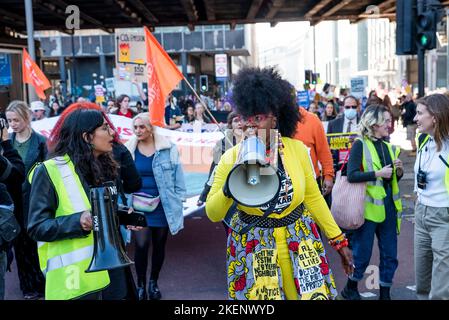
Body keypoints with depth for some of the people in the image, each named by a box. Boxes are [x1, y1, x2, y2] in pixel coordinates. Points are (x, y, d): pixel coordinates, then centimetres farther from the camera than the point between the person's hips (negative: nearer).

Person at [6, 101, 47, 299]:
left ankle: (40, 284, 18)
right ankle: (29, 287, 23)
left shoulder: (39, 141, -4)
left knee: (35, 242, 4)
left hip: (33, 199, -3)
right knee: (20, 243, 10)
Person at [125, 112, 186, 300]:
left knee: (159, 246, 12)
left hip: (162, 208, 1)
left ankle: (153, 282, 34)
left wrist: (176, 205, -3)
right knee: (141, 245, -9)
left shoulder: (168, 149, -5)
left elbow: (178, 180, 0)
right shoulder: (128, 150, -3)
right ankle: (141, 284, 14)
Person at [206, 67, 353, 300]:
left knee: (312, 294, 8)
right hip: (252, 246, -1)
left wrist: (338, 240, 6)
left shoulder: (297, 149, -8)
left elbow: (313, 198, 4)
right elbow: (213, 214, -9)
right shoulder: (232, 158, -11)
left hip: (299, 239, 1)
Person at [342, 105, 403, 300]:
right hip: (368, 206, -6)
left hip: (389, 206, 6)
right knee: (362, 253, 4)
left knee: (390, 254, 10)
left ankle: (385, 293, 24)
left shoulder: (389, 147, 12)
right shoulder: (360, 145, -7)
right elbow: (351, 175, -18)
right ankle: (350, 288, 26)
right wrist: (378, 173, -21)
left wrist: (399, 170, 0)